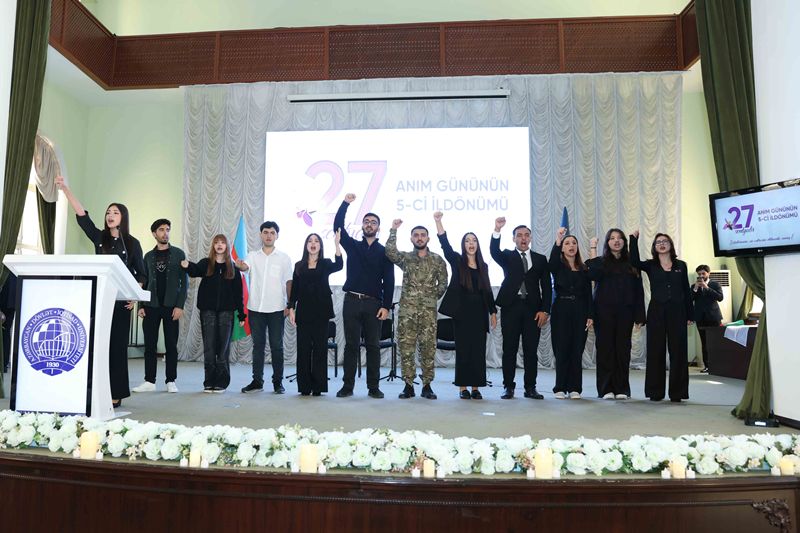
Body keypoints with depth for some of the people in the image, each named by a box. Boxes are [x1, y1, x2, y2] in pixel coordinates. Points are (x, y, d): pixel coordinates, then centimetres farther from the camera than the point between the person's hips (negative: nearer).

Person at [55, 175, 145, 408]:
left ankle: (116, 394, 4)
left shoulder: (132, 243, 3)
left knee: (117, 345, -1)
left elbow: (141, 274, 4)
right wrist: (65, 189, -10)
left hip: (121, 301, -2)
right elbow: (82, 215, -2)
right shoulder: (99, 237, 9)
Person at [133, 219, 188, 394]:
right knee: (149, 345, 4)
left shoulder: (178, 254, 3)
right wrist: (141, 305, 3)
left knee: (171, 345, 1)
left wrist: (180, 306, -9)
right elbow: (144, 282, 12)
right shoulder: (148, 256, 11)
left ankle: (171, 381, 10)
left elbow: (184, 281, -1)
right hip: (151, 306, 3)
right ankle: (149, 381, 11)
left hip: (171, 306, -2)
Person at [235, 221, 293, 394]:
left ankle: (278, 382, 12)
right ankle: (257, 381, 17)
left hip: (276, 309, -1)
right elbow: (245, 267, -15)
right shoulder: (253, 256, 6)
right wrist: (239, 265, -39)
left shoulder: (284, 258, 4)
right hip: (256, 308, 2)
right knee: (258, 345, 8)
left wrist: (290, 305, -3)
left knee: (277, 346, 3)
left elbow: (289, 282, 4)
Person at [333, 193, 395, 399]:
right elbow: (338, 226, 0)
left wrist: (386, 306, -7)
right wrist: (345, 203, -8)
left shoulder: (384, 252, 7)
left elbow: (389, 281, 2)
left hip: (373, 303, -1)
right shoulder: (352, 246, 11)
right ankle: (347, 385, 10)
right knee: (351, 345, 4)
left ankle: (373, 387, 11)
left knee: (373, 346, 4)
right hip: (352, 301, 1)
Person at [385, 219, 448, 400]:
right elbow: (390, 251, -13)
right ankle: (408, 385, 9)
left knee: (428, 348, 2)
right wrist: (394, 229, -14)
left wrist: (433, 297, 2)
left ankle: (427, 386, 11)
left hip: (429, 310, 0)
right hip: (407, 309, 0)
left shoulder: (437, 260, 8)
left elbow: (443, 283, 10)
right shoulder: (405, 258, 7)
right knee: (406, 348, 0)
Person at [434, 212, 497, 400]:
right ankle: (463, 388, 8)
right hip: (462, 312, -3)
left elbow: (488, 291, 14)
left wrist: (493, 312, 10)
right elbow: (445, 244, -11)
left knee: (478, 350, 3)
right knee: (463, 350, 0)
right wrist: (438, 221, -23)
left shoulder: (483, 266, 12)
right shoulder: (457, 261, 4)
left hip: (479, 313, 3)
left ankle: (476, 388, 11)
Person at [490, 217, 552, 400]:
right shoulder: (507, 256, 10)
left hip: (532, 308, 1)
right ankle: (509, 387, 9)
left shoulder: (540, 259, 13)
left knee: (531, 350, 4)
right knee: (509, 349, 2)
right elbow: (494, 252, -14)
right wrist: (497, 230, -29)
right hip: (511, 307, -1)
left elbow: (546, 287, 8)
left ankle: (530, 388, 13)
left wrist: (545, 310, -2)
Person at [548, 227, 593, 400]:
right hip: (561, 311, -2)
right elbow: (552, 261, -22)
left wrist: (590, 316, -1)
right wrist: (557, 241, -33)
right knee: (561, 350, -1)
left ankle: (574, 388, 10)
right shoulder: (558, 267, 4)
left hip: (580, 312, 2)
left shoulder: (584, 269, 11)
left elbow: (588, 294, 8)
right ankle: (560, 388, 7)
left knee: (577, 350, 2)